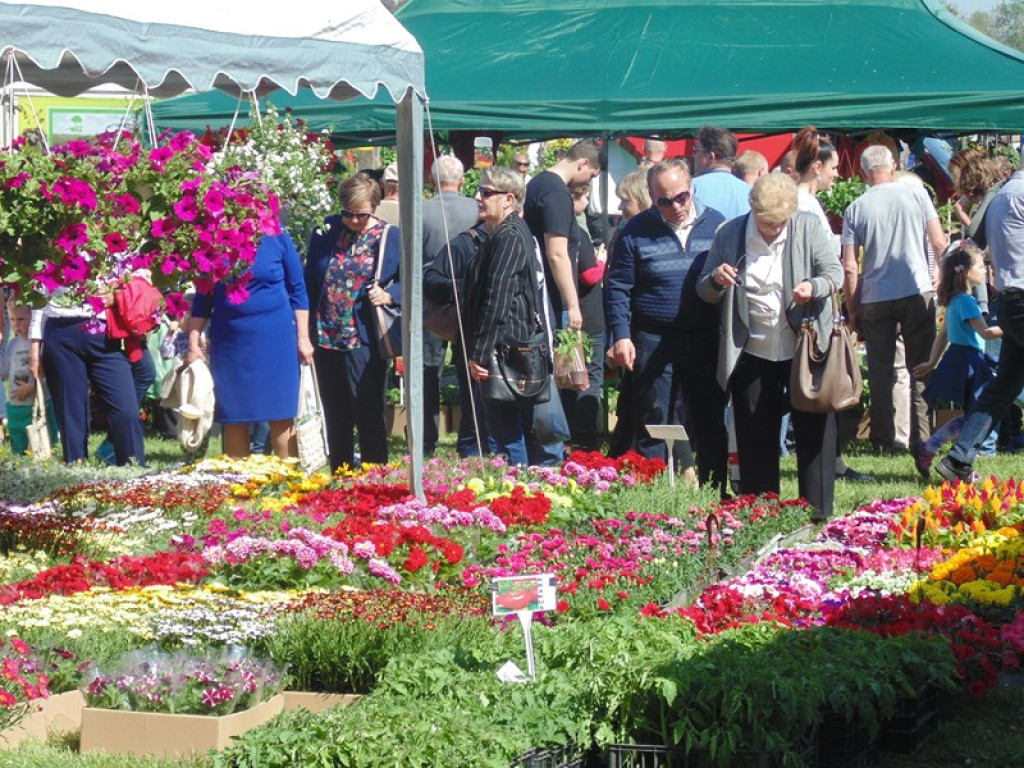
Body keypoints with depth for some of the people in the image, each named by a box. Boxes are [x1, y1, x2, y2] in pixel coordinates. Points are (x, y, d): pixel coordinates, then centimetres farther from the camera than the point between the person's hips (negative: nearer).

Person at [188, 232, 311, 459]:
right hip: (229, 339, 1)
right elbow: (203, 297, 9)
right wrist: (193, 344, 5)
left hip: (275, 338, -1)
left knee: (281, 415, -2)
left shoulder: (277, 238, 1)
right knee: (234, 418, 3)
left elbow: (297, 289, 4)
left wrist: (303, 338, 0)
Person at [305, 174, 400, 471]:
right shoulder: (326, 231, 7)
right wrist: (307, 331, 7)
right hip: (326, 338, 4)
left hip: (364, 342, -4)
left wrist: (389, 295, -17)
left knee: (368, 416, -4)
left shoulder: (391, 237, -1)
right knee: (335, 418, 12)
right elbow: (309, 283, 11)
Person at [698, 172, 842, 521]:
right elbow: (706, 293, 9)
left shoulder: (810, 228, -2)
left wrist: (814, 287, -23)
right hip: (752, 354, 1)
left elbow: (835, 272, -1)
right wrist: (716, 279, -15)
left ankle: (818, 516, 10)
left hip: (807, 349, -1)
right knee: (755, 440, 7)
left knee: (814, 434, 2)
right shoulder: (729, 235, 1)